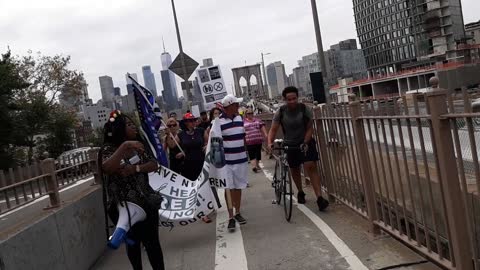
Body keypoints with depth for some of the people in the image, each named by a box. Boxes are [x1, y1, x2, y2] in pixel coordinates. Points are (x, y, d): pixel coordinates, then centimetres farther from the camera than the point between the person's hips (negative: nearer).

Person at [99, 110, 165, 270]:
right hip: (123, 206, -3)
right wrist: (124, 146, -35)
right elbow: (107, 168, -28)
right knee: (133, 243, 15)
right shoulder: (109, 149, -8)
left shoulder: (138, 145, 6)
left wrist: (135, 169, -19)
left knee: (152, 242, 4)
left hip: (147, 202, 3)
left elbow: (154, 165, -2)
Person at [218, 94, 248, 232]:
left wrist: (246, 152, 16)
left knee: (238, 187, 13)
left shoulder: (240, 118, 6)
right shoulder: (218, 122, -12)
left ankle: (238, 213, 26)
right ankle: (231, 217, 7)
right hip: (226, 161, -5)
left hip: (241, 160, 5)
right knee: (229, 189, 0)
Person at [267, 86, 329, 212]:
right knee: (294, 170, 13)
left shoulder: (305, 109, -13)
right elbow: (273, 129, -9)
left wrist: (305, 142, -22)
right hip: (290, 144, 2)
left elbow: (310, 128, -9)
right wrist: (270, 142, -26)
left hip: (306, 142, -2)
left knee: (311, 167, -15)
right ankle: (300, 192, 38)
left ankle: (319, 198, -17)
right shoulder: (280, 112, -11)